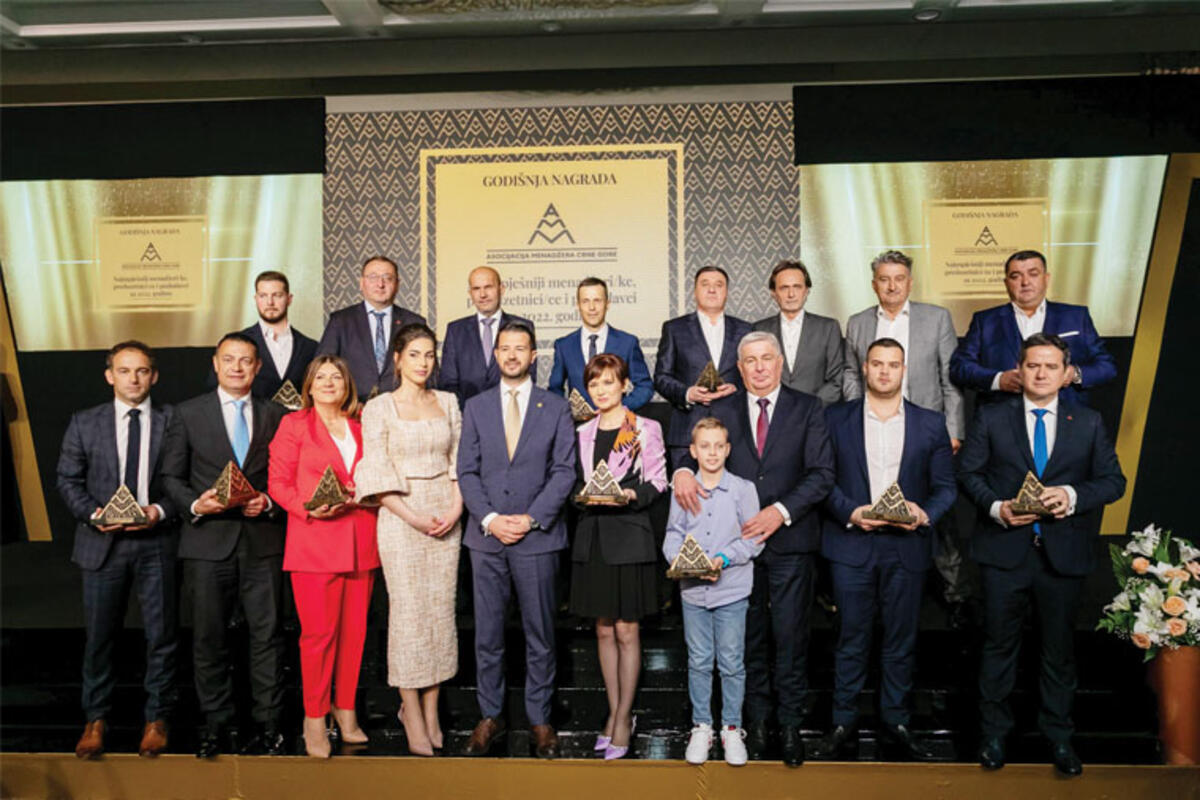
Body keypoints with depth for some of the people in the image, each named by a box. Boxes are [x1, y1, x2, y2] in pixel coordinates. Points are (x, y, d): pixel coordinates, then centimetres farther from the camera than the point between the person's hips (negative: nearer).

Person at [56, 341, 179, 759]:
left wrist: (160, 510, -15)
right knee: (99, 636, 10)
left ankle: (156, 718, 22)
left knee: (161, 634, 6)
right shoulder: (84, 423, 6)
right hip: (103, 541, 1)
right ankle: (96, 719, 27)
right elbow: (67, 479, 6)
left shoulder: (173, 421, 1)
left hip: (156, 540, -1)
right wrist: (94, 513, -10)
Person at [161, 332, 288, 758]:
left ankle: (268, 724, 15)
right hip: (208, 541, 0)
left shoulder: (276, 415, 9)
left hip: (262, 541, 1)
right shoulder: (188, 413, 6)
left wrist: (269, 503, -9)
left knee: (267, 633, 3)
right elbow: (171, 475, 5)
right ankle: (216, 725, 21)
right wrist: (194, 504, -12)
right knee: (209, 637, 7)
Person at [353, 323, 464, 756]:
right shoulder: (379, 408, -1)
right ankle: (411, 711, 10)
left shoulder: (448, 403, 10)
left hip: (446, 516, 4)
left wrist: (456, 508, -5)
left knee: (441, 608, 5)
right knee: (407, 610, -2)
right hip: (400, 517, -3)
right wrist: (413, 517, -13)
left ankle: (431, 708, 16)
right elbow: (376, 473, -5)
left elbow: (459, 460, 9)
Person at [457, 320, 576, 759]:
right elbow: (467, 471, 4)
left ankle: (539, 718, 19)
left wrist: (531, 518, -11)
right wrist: (490, 519, -9)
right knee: (487, 634, 8)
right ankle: (490, 716, 22)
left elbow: (564, 470, -1)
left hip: (537, 537, -1)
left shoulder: (556, 407, 4)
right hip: (486, 537, 2)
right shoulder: (476, 407, 9)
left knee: (540, 634, 7)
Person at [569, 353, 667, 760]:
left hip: (629, 533, -4)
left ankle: (624, 716, 12)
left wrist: (632, 494, -19)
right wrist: (584, 494, -3)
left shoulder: (646, 429, -1)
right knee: (603, 630, 10)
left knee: (627, 631, 1)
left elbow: (657, 481, -2)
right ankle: (615, 712, 21)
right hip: (592, 535, 4)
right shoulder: (582, 433, 12)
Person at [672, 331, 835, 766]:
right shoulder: (723, 411, 9)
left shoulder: (807, 409, 2)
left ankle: (790, 723, 19)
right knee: (749, 636, 10)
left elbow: (822, 473, -4)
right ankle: (757, 718, 25)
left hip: (791, 539, -2)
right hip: (740, 540, 2)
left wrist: (782, 511, -16)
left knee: (791, 636, 3)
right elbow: (697, 448, 8)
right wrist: (683, 469, -16)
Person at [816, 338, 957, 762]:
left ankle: (895, 723, 24)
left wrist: (925, 515, -14)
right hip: (851, 544, -1)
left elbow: (945, 486, 5)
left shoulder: (931, 423, 6)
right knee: (851, 638, 5)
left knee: (901, 640, 10)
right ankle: (844, 722, 18)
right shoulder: (836, 418, 4)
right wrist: (850, 512, -14)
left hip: (906, 546, 1)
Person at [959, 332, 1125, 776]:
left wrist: (1073, 495, -15)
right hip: (1005, 551, -1)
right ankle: (994, 732, 25)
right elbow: (968, 473, 1)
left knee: (1059, 647, 12)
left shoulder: (1089, 423, 6)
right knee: (999, 644, 9)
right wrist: (996, 507, -16)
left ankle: (1059, 736, 29)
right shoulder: (991, 417, 3)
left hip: (1064, 554, 1)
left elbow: (1113, 481, 4)